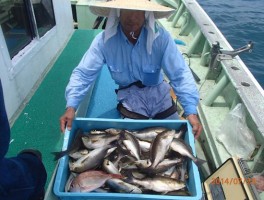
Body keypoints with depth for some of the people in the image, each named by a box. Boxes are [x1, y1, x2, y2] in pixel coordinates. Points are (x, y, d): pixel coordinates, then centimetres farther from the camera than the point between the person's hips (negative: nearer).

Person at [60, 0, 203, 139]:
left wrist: (191, 111, -30)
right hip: (130, 98, -1)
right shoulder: (104, 39, -17)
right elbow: (83, 73, -16)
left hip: (159, 93, 2)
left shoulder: (161, 37, -18)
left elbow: (180, 74, -20)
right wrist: (71, 106, -29)